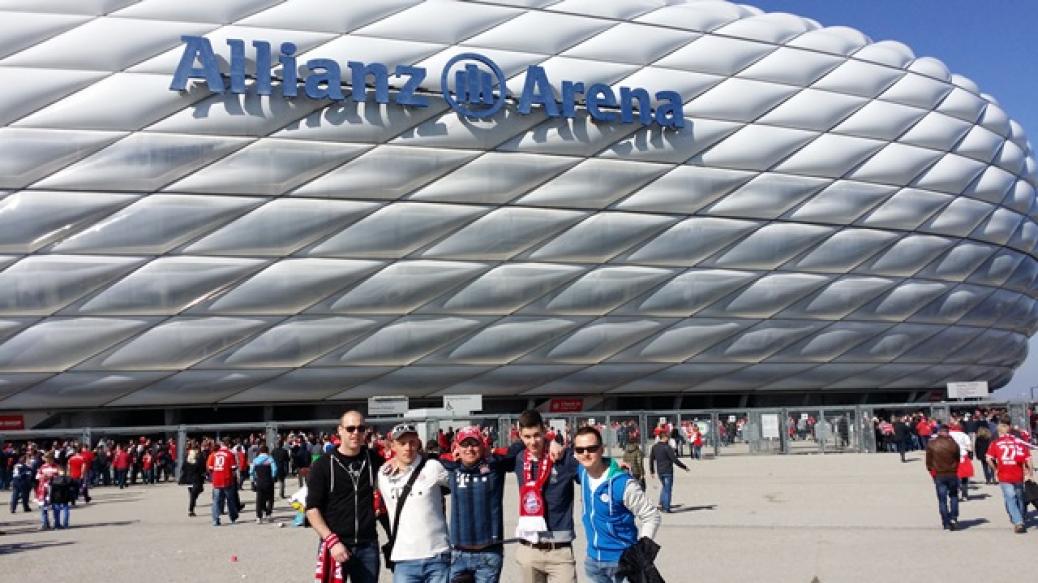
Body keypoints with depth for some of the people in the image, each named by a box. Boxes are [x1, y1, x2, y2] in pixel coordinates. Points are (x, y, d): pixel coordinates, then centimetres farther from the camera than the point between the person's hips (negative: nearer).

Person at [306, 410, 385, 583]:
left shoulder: (373, 459, 5)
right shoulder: (323, 465, -4)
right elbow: (312, 508, -6)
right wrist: (332, 541, -17)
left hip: (368, 546, 3)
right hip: (335, 546, -3)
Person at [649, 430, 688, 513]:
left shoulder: (654, 447, 5)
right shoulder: (667, 447, -15)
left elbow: (651, 459, 10)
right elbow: (675, 459, -16)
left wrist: (652, 471, 20)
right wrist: (684, 467, -7)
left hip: (659, 471, 6)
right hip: (668, 471, -6)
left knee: (664, 487, 22)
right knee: (668, 489, 1)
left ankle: (661, 504, 14)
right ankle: (666, 508, 1)